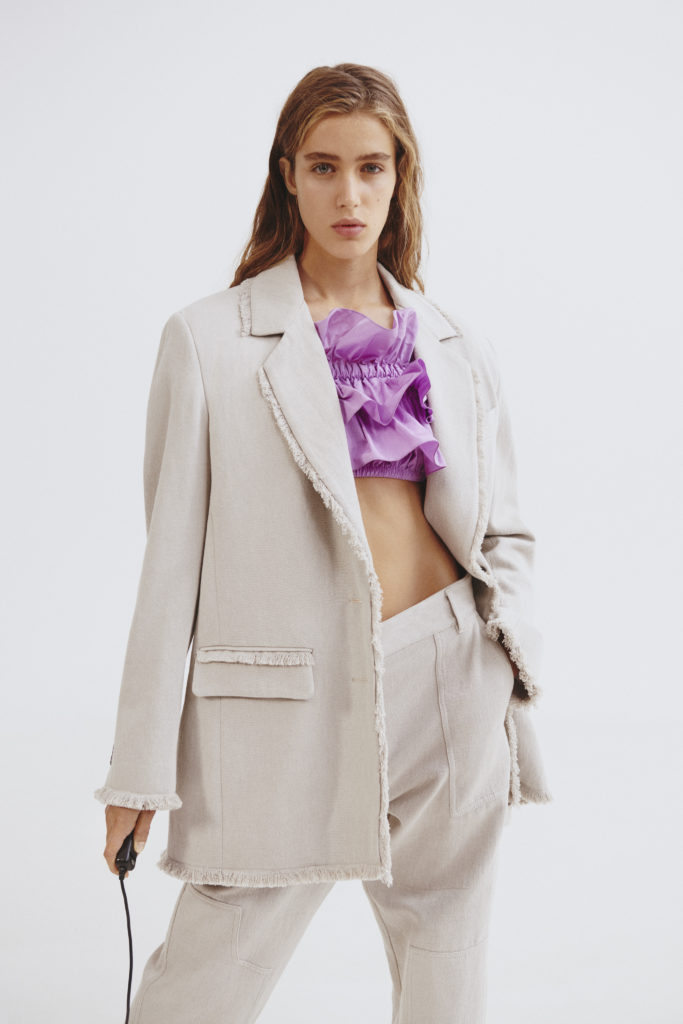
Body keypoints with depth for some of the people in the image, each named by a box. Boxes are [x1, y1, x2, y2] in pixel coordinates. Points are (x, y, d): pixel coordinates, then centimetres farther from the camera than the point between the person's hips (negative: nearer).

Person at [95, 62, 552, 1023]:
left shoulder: (455, 349, 9)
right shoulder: (210, 339, 0)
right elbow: (173, 554, -1)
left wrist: (510, 629, -3)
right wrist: (142, 768, -3)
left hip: (450, 690, 3)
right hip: (289, 698, -3)